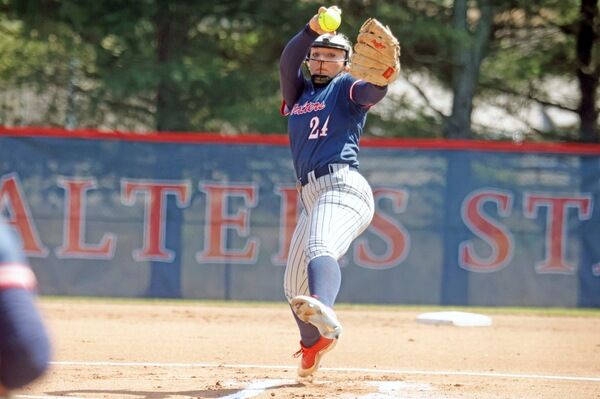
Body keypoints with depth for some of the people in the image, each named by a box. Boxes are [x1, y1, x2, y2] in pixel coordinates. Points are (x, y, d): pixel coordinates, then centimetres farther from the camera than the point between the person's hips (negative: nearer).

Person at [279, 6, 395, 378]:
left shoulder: (346, 88, 8)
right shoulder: (299, 92, 25)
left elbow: (372, 91, -15)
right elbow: (288, 62, 6)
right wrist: (312, 30, -11)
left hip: (344, 185, -8)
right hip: (311, 196, 8)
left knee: (320, 248, -37)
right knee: (295, 284, 12)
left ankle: (324, 312, -64)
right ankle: (314, 343, 35)